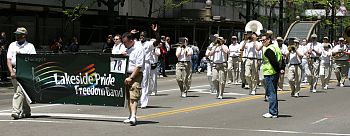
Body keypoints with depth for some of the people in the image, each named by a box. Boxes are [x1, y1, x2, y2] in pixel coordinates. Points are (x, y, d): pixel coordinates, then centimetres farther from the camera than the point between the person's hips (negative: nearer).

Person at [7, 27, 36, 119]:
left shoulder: (30, 46, 5)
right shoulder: (12, 45, 15)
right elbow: (9, 59, 8)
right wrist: (12, 72, -5)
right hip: (14, 71, 4)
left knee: (19, 92, -14)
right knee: (22, 92, 8)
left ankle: (16, 111, -18)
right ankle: (26, 111, 18)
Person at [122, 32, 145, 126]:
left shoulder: (139, 49, -13)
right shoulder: (127, 49, 13)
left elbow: (139, 66, -17)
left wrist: (131, 78, -19)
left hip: (136, 75, -8)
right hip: (127, 74, 8)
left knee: (134, 97, -17)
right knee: (128, 97, 10)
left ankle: (133, 117, -24)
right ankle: (131, 116, 17)